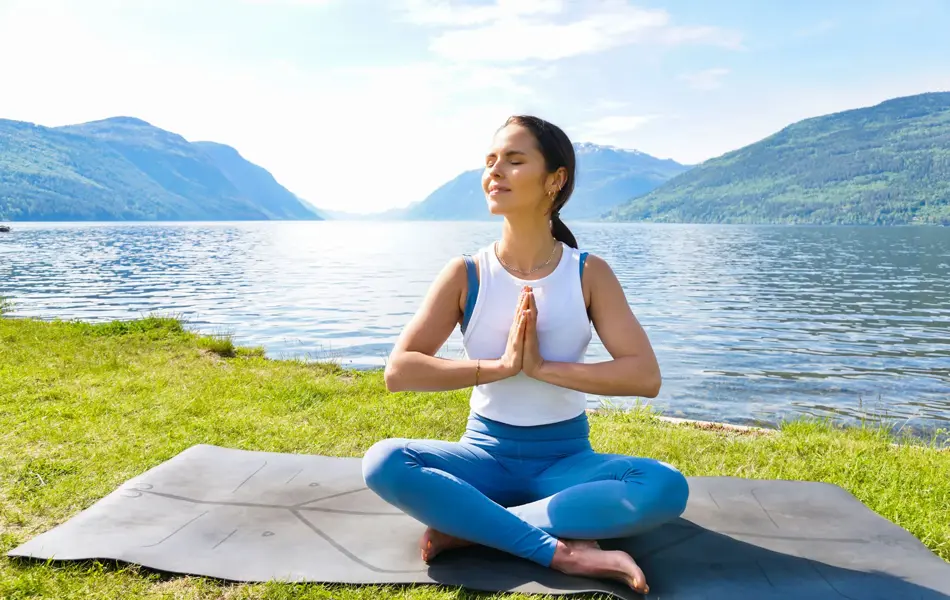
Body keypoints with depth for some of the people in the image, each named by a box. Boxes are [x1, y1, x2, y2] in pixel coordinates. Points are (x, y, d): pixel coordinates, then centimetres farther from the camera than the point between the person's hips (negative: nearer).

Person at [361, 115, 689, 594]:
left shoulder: (589, 273, -6)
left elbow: (645, 377, -14)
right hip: (486, 454, 0)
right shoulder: (466, 274, -6)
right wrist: (501, 365, -21)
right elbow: (398, 372, -13)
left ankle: (468, 527, -22)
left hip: (565, 459, 0)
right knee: (383, 463, -27)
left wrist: (541, 366, -21)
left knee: (666, 487, -28)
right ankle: (561, 550, -26)